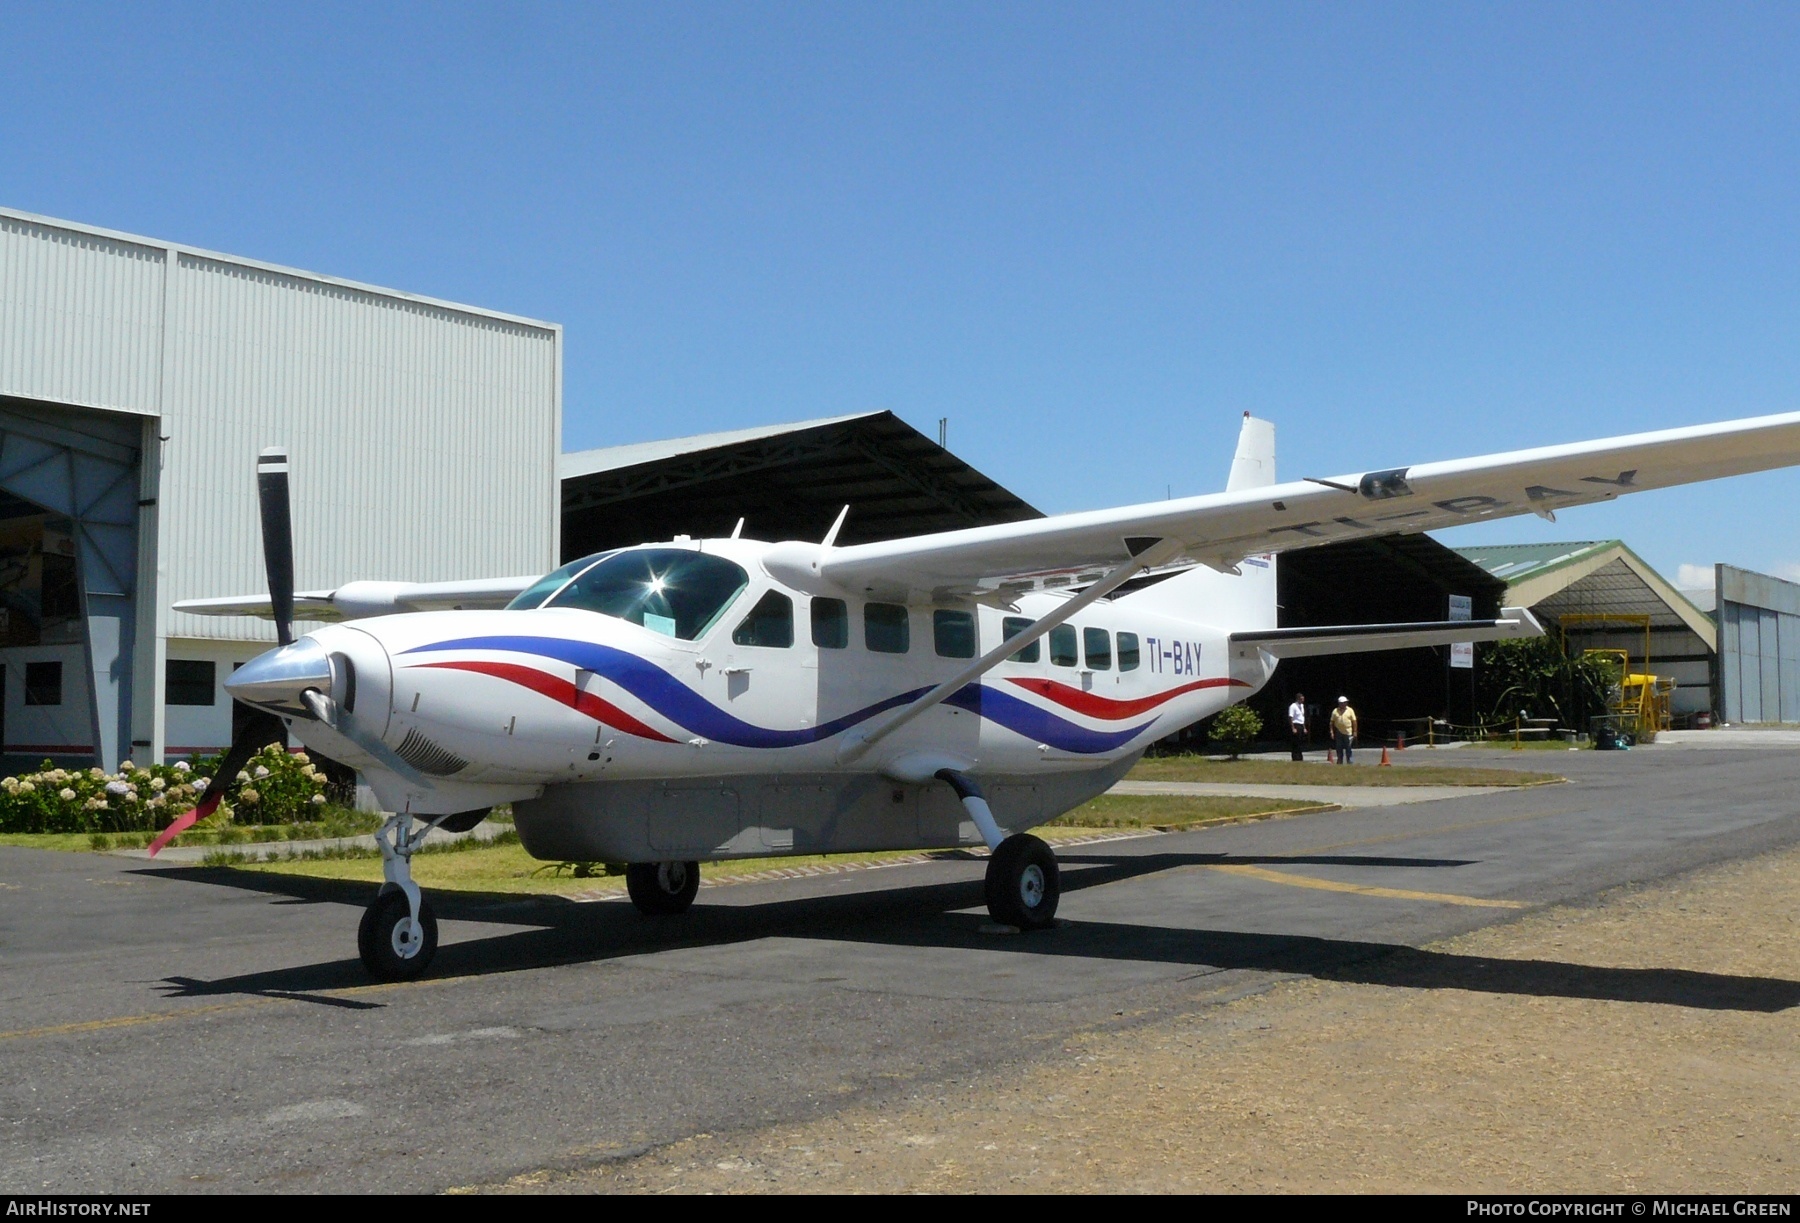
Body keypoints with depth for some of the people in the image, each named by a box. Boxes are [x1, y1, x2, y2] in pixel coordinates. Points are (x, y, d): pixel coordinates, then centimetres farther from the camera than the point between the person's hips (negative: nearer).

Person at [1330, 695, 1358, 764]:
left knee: (1348, 748, 1)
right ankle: (1340, 761, 14)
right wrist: (1332, 732, 0)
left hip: (1348, 733, -1)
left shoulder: (1350, 710, 2)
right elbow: (1332, 722, 6)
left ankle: (1349, 761, 8)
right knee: (1339, 748, 6)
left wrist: (1355, 732, -3)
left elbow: (1354, 722, 2)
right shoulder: (1335, 711, 5)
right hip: (1338, 732, 1)